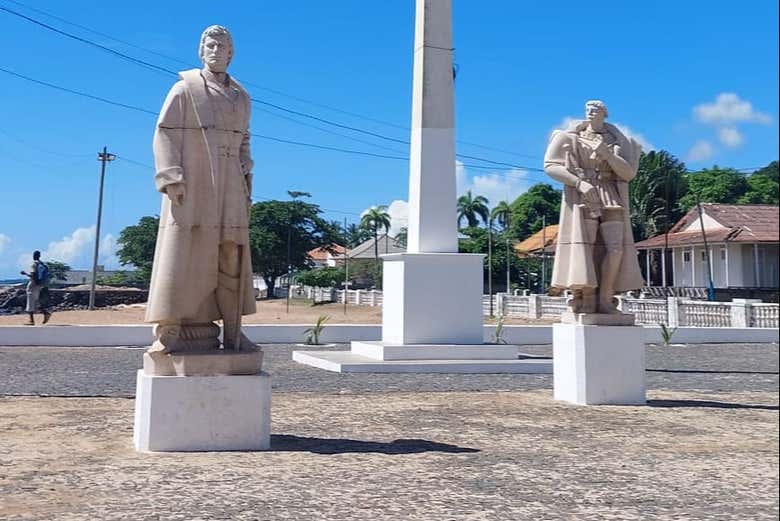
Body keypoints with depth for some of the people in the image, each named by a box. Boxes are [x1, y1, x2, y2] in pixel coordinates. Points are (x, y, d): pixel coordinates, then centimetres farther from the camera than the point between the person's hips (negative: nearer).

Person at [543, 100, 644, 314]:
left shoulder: (616, 141, 15)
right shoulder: (571, 137, 9)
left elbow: (628, 174, 5)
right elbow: (550, 166, -1)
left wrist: (607, 154, -11)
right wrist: (579, 183, -14)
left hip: (610, 199, 2)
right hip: (581, 197, -2)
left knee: (615, 248, -12)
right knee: (582, 247, -15)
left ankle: (605, 298, -5)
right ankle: (586, 299, -10)